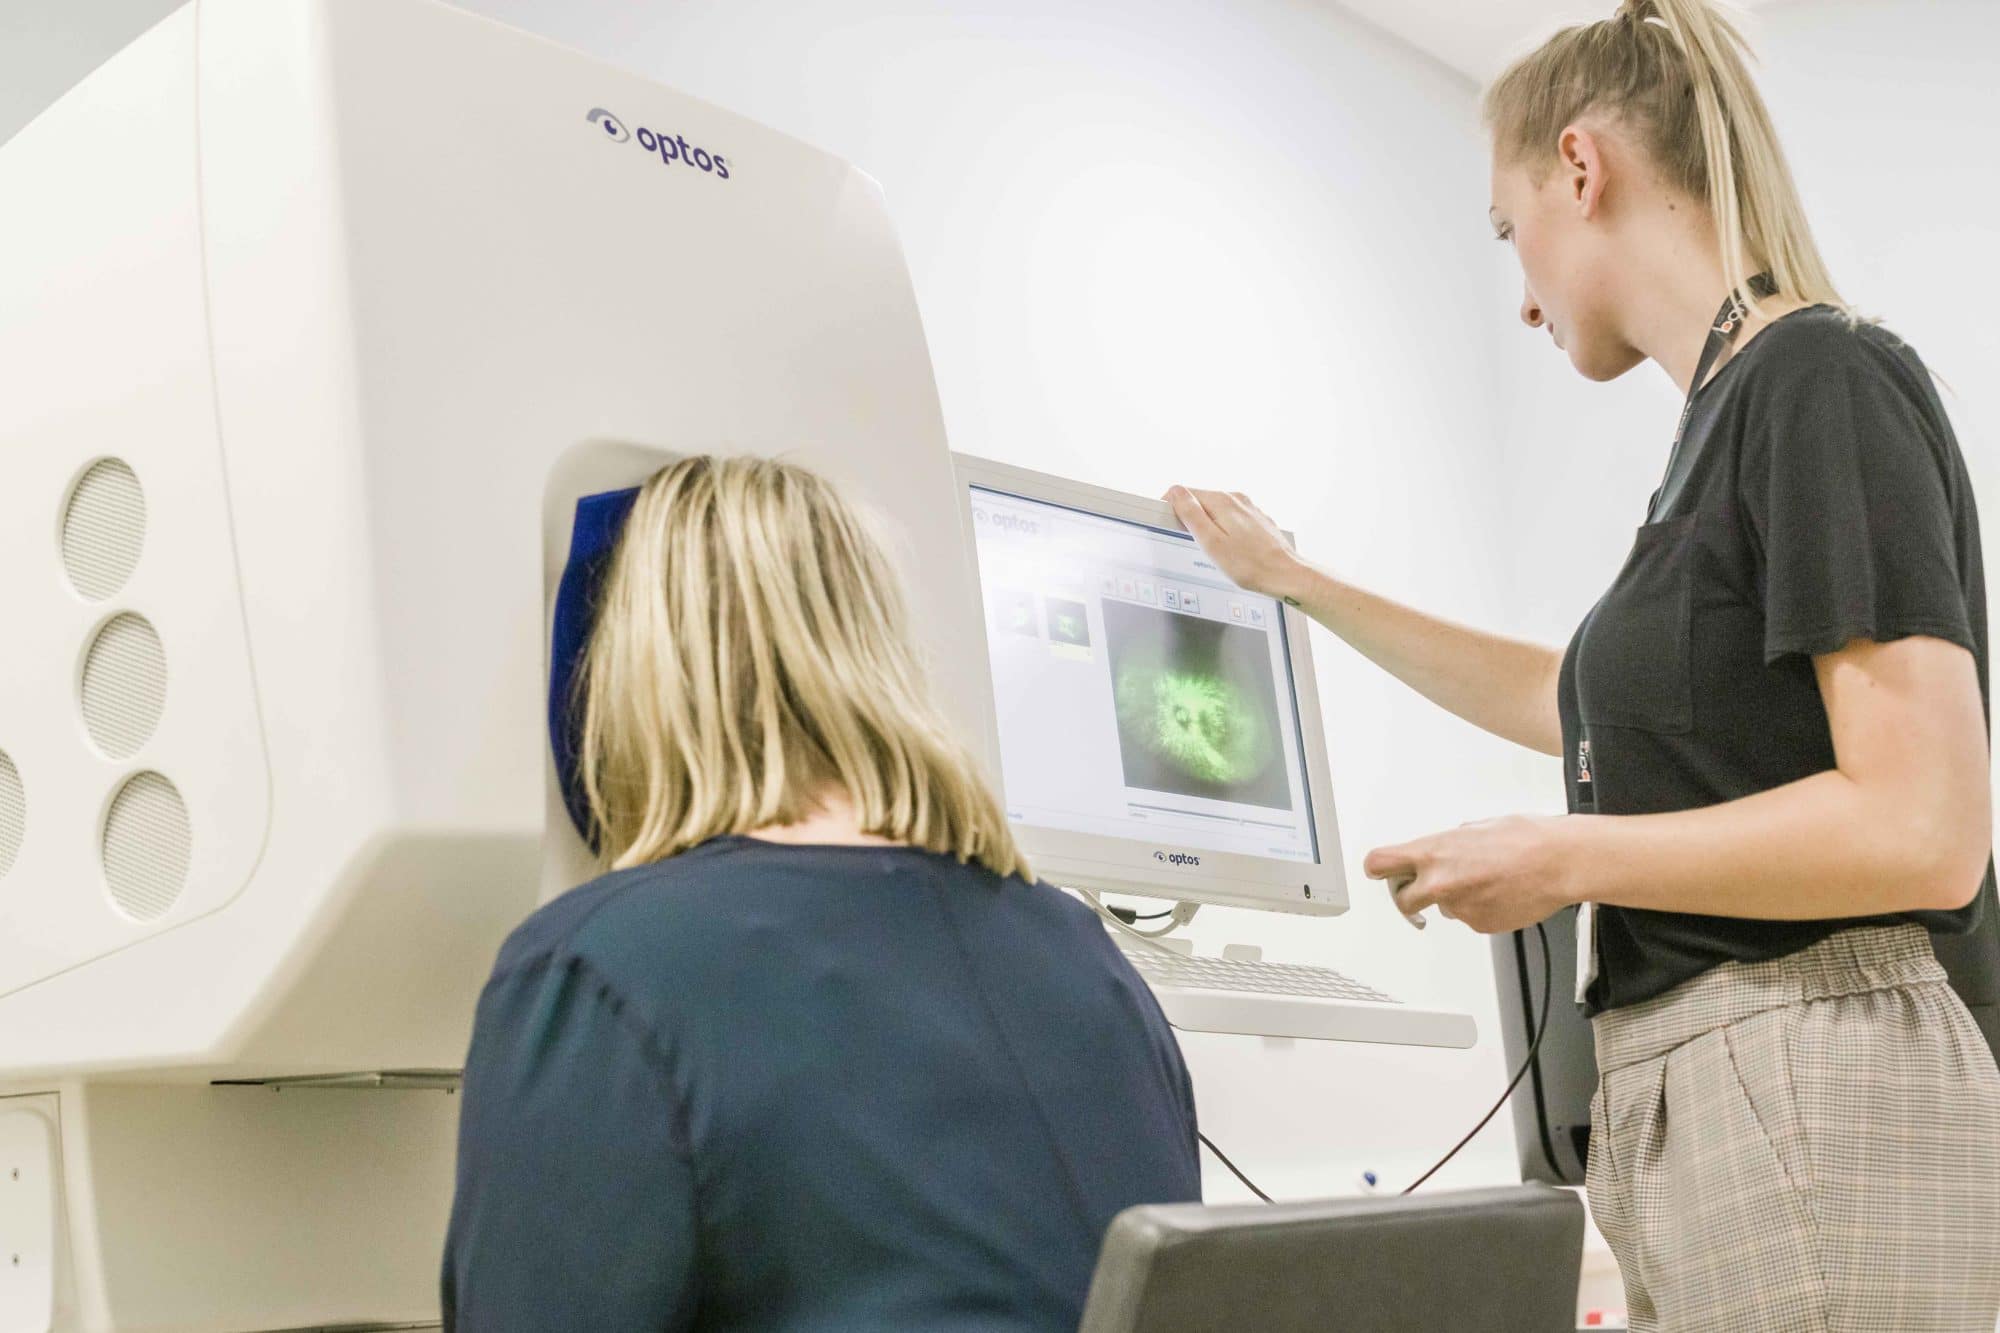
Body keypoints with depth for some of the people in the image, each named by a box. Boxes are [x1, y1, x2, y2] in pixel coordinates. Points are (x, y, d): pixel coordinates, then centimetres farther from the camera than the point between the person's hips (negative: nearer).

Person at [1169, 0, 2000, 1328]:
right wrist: (1294, 581, 36)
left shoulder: (1820, 381, -12)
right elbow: (1569, 700, 31)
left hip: (1814, 1112, -8)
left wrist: (1566, 859, -11)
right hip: (1691, 1104, 9)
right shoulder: (1730, 420, 15)